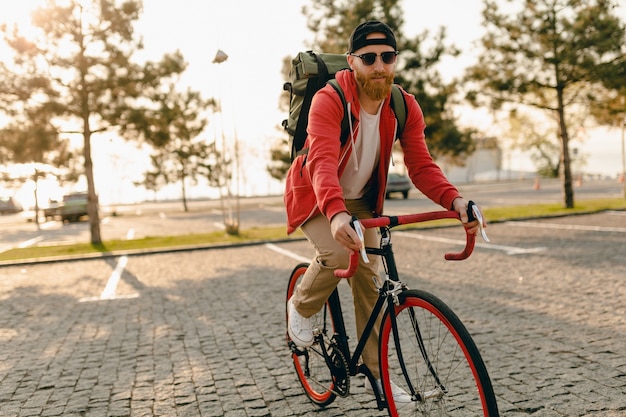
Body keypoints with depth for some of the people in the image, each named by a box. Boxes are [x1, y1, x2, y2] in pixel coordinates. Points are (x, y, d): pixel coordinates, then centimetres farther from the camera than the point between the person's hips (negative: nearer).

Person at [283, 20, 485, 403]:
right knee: (340, 255, -30)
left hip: (360, 200, 5)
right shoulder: (329, 101, -28)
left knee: (370, 281, 0)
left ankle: (376, 373, 15)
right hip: (315, 198, -4)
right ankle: (301, 307, 3)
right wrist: (336, 213, -61)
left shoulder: (405, 108, -12)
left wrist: (455, 200, -38)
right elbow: (323, 161, -43)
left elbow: (421, 165, -19)